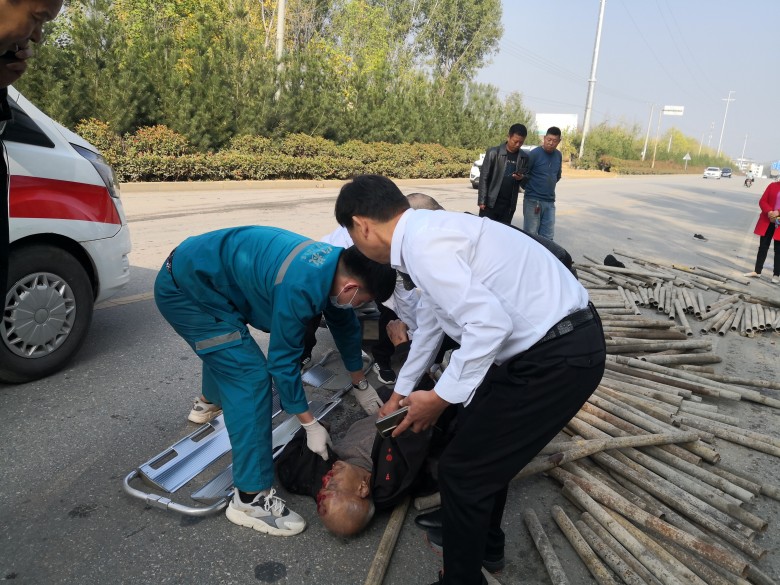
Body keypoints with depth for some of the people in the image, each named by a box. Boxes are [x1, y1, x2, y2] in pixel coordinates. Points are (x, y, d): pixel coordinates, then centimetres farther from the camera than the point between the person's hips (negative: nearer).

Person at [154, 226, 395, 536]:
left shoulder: (334, 265, -7)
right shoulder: (300, 287, -34)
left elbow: (345, 324, 8)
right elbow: (283, 360, -23)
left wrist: (360, 384, 18)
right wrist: (310, 425, -13)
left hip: (200, 271, 10)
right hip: (184, 289, -10)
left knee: (229, 348, 34)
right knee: (250, 376, -18)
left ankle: (211, 401, 69)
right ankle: (250, 497, -11)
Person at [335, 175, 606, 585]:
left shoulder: (423, 245, -18)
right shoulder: (430, 231, 13)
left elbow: (491, 325, -27)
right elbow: (431, 321, 26)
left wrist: (440, 396, -12)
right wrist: (402, 391, 38)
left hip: (559, 357, -10)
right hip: (559, 342, 10)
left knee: (462, 469, 2)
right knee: (480, 431, 27)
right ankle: (482, 537, 49)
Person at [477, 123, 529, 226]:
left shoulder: (524, 157, 6)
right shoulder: (494, 153, -5)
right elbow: (484, 177, -5)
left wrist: (521, 178, -9)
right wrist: (482, 201, -9)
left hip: (509, 205, 3)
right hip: (490, 202, -3)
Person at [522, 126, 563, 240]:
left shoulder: (558, 155, 9)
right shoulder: (535, 154, -10)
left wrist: (549, 185, 13)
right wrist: (530, 188, 3)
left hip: (550, 202, 6)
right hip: (533, 200, -5)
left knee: (547, 238, 7)